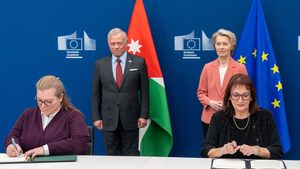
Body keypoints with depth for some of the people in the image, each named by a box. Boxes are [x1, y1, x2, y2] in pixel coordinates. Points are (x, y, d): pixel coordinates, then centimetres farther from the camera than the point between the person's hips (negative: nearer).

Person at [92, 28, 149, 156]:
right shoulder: (100, 64, 4)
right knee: (112, 155, 8)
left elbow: (144, 92, 1)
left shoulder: (138, 62, 0)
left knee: (131, 156, 3)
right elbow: (96, 94, 7)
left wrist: (143, 115, -4)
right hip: (108, 120, 2)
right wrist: (96, 117, 1)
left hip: (130, 118, -1)